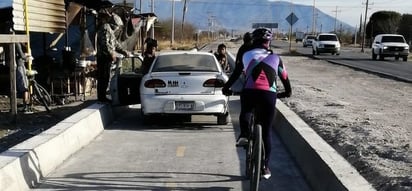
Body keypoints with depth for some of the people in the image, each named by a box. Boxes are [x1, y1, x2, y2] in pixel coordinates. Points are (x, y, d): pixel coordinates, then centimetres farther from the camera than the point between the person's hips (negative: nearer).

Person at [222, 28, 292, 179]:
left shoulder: (247, 55, 19)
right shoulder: (275, 58, 22)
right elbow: (284, 77, 30)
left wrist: (226, 87, 36)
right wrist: (288, 92, 46)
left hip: (249, 92, 0)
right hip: (269, 95, 1)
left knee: (245, 113, 33)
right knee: (266, 132, 12)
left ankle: (244, 134, 6)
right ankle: (265, 167, 15)